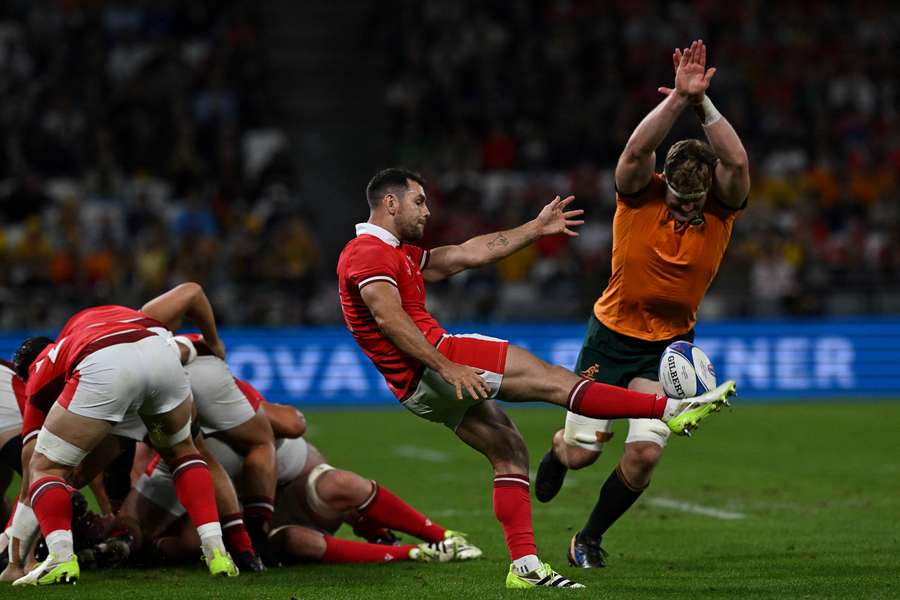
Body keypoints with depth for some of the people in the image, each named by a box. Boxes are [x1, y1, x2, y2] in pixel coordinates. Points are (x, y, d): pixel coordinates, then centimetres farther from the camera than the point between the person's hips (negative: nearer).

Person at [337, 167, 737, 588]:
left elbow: (468, 253, 24)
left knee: (509, 451, 9)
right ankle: (671, 409, -15)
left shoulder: (397, 254, 23)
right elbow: (388, 319, -22)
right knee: (552, 379, -12)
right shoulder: (368, 251, -9)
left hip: (422, 390, 11)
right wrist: (445, 367, -28)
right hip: (427, 368, -11)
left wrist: (535, 229, 24)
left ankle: (524, 566, 3)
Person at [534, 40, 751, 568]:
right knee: (582, 453, 4)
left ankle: (590, 538, 12)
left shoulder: (722, 208, -11)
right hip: (612, 335, -1)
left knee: (645, 452, -14)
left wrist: (703, 104, -40)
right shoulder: (640, 194, -14)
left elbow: (737, 162, -31)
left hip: (669, 345, 1)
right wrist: (679, 98, -45)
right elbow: (637, 151, -35)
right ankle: (558, 450, 46)